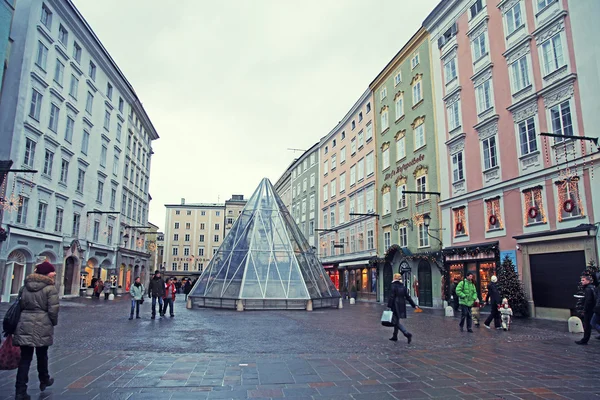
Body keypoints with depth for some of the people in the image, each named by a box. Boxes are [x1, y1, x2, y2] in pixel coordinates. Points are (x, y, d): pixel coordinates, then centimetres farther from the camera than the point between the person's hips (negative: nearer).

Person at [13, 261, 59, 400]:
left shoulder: (25, 286, 10)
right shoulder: (50, 288, -10)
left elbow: (20, 305, 14)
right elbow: (53, 310, -12)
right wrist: (54, 322, 5)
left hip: (24, 324, 4)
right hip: (43, 326, -4)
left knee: (25, 358, 6)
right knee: (42, 355, 16)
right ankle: (44, 381, 35)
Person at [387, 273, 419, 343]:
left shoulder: (394, 286, -12)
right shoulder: (403, 286, 8)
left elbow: (391, 297, -17)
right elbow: (408, 297, 9)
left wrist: (389, 306, -16)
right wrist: (414, 305, 13)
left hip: (395, 306, -7)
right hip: (402, 306, 7)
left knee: (396, 322, -4)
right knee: (396, 321, 17)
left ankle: (407, 334, -18)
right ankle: (395, 337, 24)